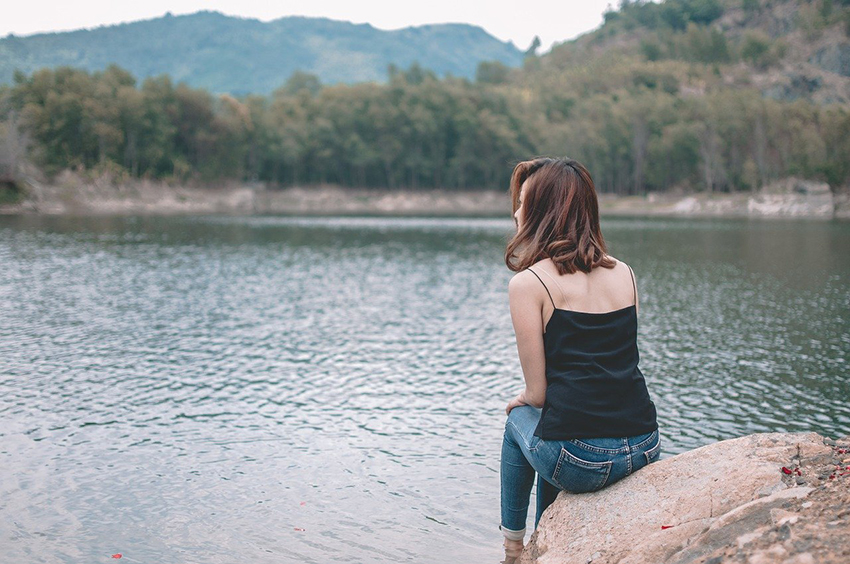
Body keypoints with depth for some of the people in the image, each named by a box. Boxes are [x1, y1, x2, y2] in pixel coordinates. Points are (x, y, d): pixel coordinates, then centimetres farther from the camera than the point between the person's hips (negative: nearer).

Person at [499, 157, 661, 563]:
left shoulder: (528, 283, -7)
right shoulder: (624, 273, 9)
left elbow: (537, 391, -6)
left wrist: (522, 401, 18)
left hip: (580, 461, -5)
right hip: (646, 449, 5)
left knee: (518, 421, 28)